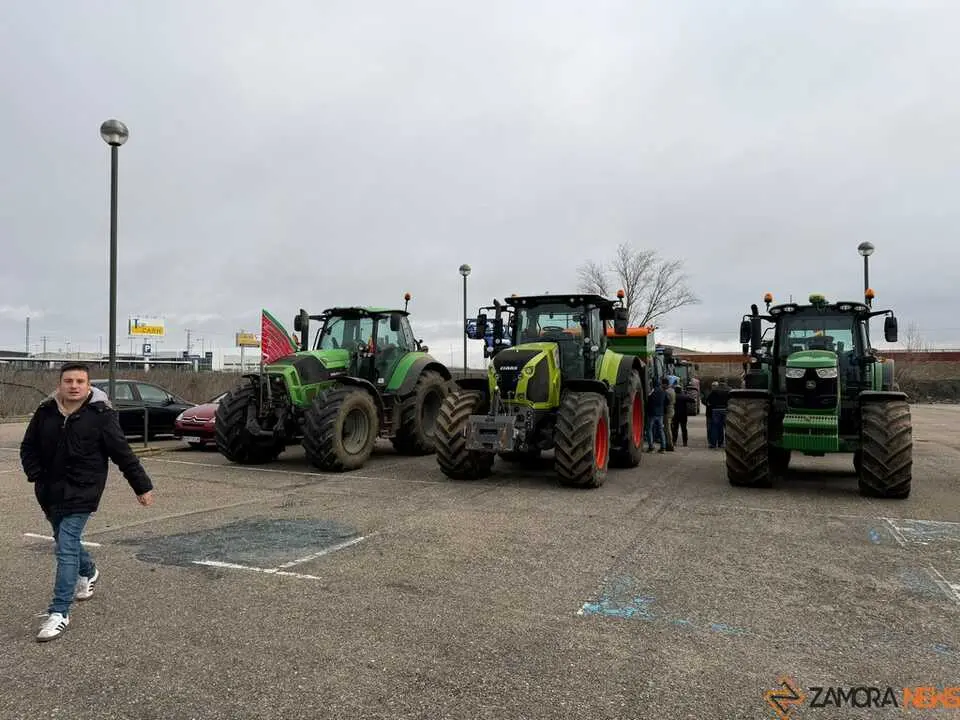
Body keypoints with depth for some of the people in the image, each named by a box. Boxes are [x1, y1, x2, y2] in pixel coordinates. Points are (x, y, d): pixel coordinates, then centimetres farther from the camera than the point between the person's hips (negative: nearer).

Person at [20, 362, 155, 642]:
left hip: (81, 493, -6)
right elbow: (28, 447, 13)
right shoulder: (45, 412, -1)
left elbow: (123, 454, -9)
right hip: (50, 493, 6)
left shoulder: (101, 415, -13)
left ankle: (60, 612, -3)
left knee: (66, 547, -11)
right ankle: (88, 572, 52)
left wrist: (142, 486, -6)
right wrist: (36, 476, -1)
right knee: (65, 540, 22)